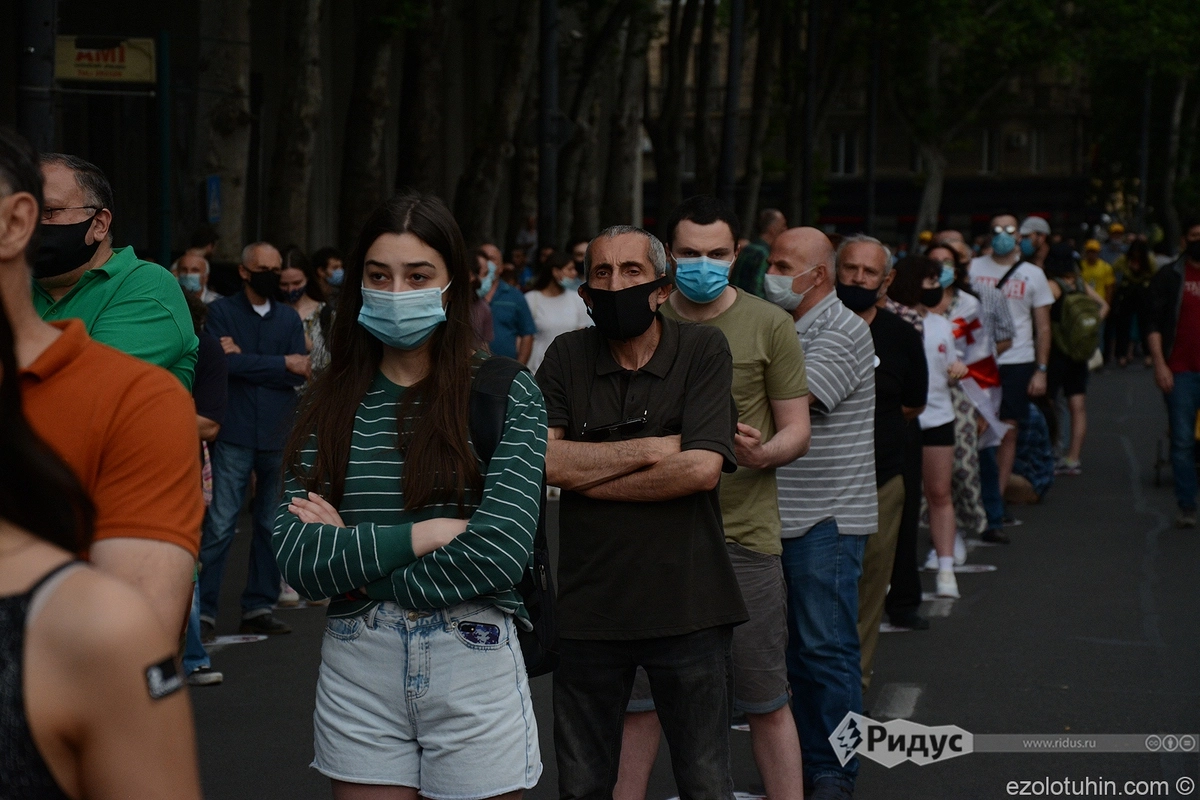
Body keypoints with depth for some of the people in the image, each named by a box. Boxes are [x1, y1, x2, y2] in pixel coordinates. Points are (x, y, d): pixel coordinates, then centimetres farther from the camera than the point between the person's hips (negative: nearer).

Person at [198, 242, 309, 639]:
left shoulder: (289, 317, 14)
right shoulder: (222, 311, 3)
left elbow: (300, 373, 0)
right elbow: (226, 363, -13)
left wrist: (247, 362, -9)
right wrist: (282, 364, -7)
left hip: (279, 435, 4)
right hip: (235, 434, -4)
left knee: (272, 527, 6)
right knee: (220, 525, -7)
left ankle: (259, 607, 14)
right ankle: (204, 610, -5)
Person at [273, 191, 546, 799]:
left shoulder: (506, 394, -3)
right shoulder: (330, 402, 4)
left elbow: (499, 552, -15)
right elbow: (294, 559, -6)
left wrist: (350, 548, -8)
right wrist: (424, 535, -15)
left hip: (473, 664, -2)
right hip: (356, 670, 2)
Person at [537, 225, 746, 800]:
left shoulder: (704, 351, -3)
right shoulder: (566, 357, 3)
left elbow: (702, 468, -15)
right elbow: (542, 458, -10)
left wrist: (588, 476, -10)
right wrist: (650, 451, -13)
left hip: (686, 605, -2)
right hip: (588, 608, 2)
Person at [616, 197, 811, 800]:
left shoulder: (769, 326, 1)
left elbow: (797, 431, 2)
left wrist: (761, 453, -19)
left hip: (743, 531, -2)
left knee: (765, 699, 2)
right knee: (637, 695, 5)